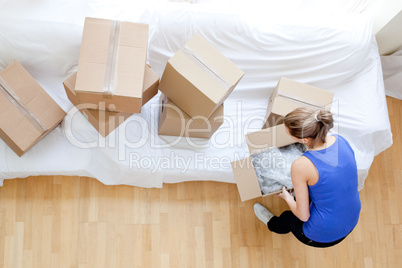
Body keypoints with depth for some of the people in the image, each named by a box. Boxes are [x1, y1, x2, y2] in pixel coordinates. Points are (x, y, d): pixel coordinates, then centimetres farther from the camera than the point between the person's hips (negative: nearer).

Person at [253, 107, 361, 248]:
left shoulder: (300, 166, -31)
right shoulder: (340, 140, -13)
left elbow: (303, 216, -19)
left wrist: (287, 197, 2)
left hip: (323, 236, -5)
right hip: (353, 221, 5)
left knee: (288, 217, 29)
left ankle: (273, 224, 62)